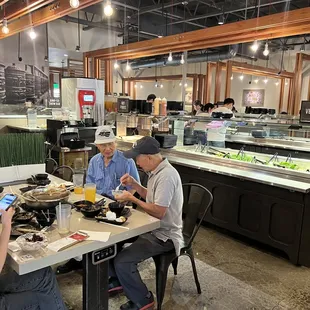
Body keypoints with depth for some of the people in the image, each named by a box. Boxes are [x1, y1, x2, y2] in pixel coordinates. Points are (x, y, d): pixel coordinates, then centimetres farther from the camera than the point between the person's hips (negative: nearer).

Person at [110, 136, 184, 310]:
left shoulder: (166, 176, -27)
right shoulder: (157, 171, 5)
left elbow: (159, 212, -28)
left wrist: (132, 199, -19)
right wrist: (134, 184, 4)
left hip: (164, 236, -10)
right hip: (153, 228, 11)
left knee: (122, 262, -19)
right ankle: (117, 280, 31)